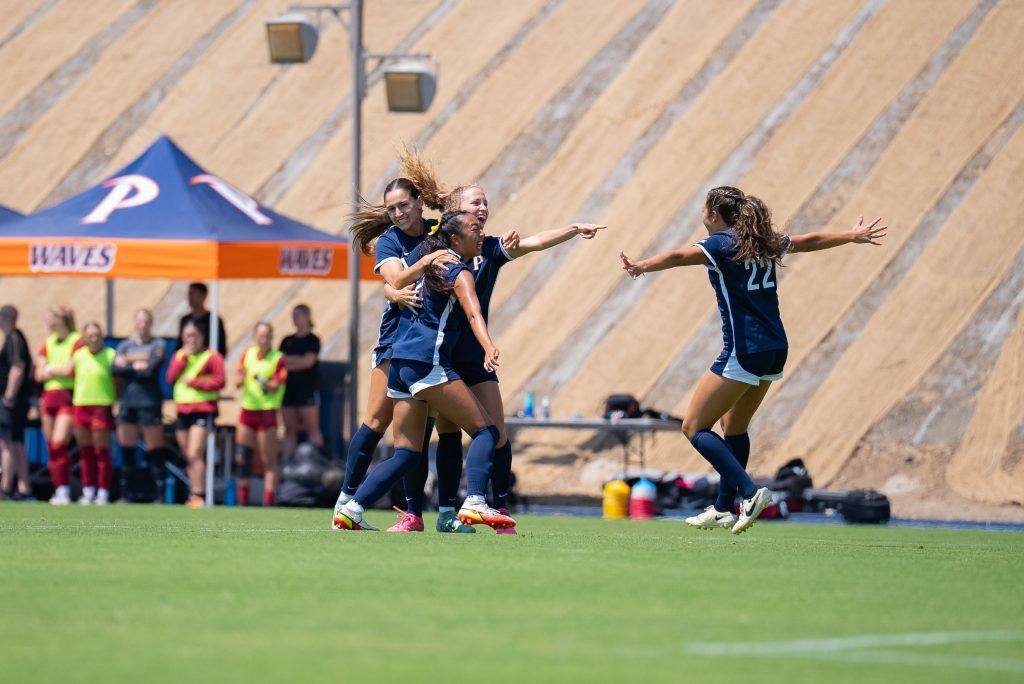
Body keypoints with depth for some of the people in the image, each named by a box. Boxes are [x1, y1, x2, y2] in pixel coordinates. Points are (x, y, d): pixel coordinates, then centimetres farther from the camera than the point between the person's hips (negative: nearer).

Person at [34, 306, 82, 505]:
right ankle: (59, 490, 11)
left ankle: (64, 491, -17)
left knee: (59, 445, -17)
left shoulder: (76, 342, -5)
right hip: (49, 397, 7)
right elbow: (39, 375, 11)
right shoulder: (48, 344, 16)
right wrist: (60, 370, -5)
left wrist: (50, 369, 1)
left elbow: (72, 369, -14)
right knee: (52, 447, 5)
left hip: (68, 398, -7)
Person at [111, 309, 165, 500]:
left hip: (150, 403, -4)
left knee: (154, 450, -6)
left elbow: (151, 369, -10)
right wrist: (137, 366, -7)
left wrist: (127, 364, -1)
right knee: (127, 450, 4)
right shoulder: (125, 345, 15)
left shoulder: (158, 345, 4)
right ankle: (125, 493, 8)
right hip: (127, 402, 4)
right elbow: (115, 369, 0)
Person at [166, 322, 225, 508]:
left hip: (203, 410, -6)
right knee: (189, 458, 10)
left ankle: (199, 495, -18)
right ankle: (194, 495, 17)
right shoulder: (179, 355, 15)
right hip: (182, 411, 6)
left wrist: (194, 382, -12)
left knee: (195, 455, -17)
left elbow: (219, 382, -11)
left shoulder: (212, 357, -3)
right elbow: (170, 379, 3)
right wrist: (184, 358, -5)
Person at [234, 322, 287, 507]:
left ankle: (268, 503, -4)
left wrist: (263, 382, -30)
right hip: (247, 409, 5)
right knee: (242, 458, 6)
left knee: (269, 460, -4)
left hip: (267, 411, -5)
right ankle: (242, 502, 15)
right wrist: (241, 380, -11)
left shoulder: (278, 359, -5)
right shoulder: (247, 355, 9)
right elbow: (239, 383, 11)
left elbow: (276, 387, -12)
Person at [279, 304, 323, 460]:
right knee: (290, 429, 4)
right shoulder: (287, 341, 17)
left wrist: (289, 363, -2)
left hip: (307, 388, -5)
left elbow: (308, 362, -9)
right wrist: (298, 359, -7)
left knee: (312, 428, -8)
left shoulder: (312, 340, 1)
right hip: (289, 388, 5)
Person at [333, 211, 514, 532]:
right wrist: (488, 347, -39)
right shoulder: (459, 274, -3)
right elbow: (473, 313, -23)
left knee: (406, 454, 9)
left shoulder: (430, 264, 21)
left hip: (400, 362, 8)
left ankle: (350, 510, 1)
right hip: (427, 361, -8)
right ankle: (474, 503, -26)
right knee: (485, 430, -8)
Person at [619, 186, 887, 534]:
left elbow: (678, 256, -29)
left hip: (744, 351, -8)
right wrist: (853, 236, 46)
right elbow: (811, 240, 29)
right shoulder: (765, 243, 13)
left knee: (694, 428, -3)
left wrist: (641, 267, -45)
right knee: (735, 428, 23)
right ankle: (724, 510, 27)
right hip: (775, 351, 8)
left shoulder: (722, 244, -9)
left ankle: (749, 492, -18)